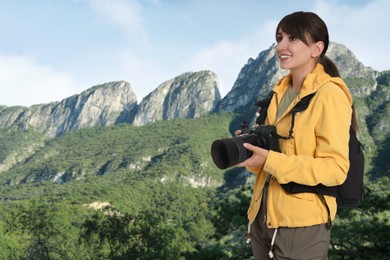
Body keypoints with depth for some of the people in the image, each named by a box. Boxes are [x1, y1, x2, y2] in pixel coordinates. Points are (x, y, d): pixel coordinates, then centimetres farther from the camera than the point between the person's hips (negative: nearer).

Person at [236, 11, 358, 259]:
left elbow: (335, 168, -18)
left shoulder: (330, 95, -13)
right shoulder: (280, 92, 9)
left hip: (301, 225, -7)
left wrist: (269, 161, -25)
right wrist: (250, 148, -4)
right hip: (262, 217, 7)